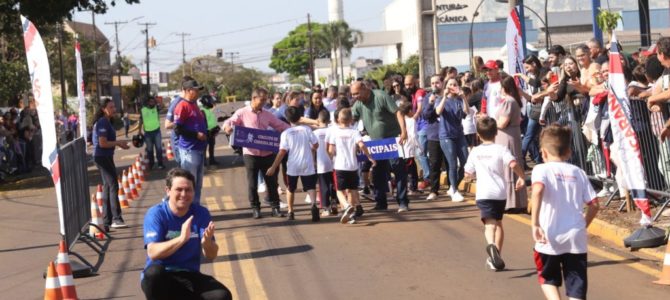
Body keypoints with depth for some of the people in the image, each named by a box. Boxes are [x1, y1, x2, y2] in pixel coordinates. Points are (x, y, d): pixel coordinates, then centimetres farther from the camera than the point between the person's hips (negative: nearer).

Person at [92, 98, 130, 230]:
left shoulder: (105, 122, 15)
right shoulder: (103, 122, -16)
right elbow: (103, 143, -23)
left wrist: (119, 144, 10)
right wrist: (119, 143, -14)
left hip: (105, 157, 11)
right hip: (102, 157, -11)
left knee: (107, 187, 13)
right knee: (113, 185, -13)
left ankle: (107, 221, 18)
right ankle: (116, 219, -16)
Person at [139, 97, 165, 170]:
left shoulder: (156, 108, 0)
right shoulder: (143, 110, -3)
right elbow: (141, 121, 2)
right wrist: (140, 131, 1)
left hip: (156, 131, 0)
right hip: (147, 132, 0)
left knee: (159, 148, -1)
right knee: (149, 149, 10)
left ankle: (160, 163, 5)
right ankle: (151, 164, 22)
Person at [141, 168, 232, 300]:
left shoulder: (201, 213, -2)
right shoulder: (156, 214, -10)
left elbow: (211, 256, -8)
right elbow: (153, 252, -24)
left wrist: (206, 242, -31)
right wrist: (181, 238, -38)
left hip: (189, 276, 2)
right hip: (162, 278, -2)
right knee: (154, 272, -37)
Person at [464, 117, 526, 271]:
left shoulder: (475, 152, 6)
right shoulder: (501, 150, -1)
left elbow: (468, 174, 12)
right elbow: (513, 164, -18)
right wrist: (522, 177, -4)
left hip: (483, 194, -1)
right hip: (500, 192, 1)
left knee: (490, 223, -15)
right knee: (498, 222, 20)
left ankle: (492, 244, -46)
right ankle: (496, 256, 24)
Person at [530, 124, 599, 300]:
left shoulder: (542, 169, -1)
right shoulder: (578, 172, 10)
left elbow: (538, 191, -22)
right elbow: (594, 204, 7)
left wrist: (535, 223, -23)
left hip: (550, 238, -2)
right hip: (576, 238, 3)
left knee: (548, 278, 22)